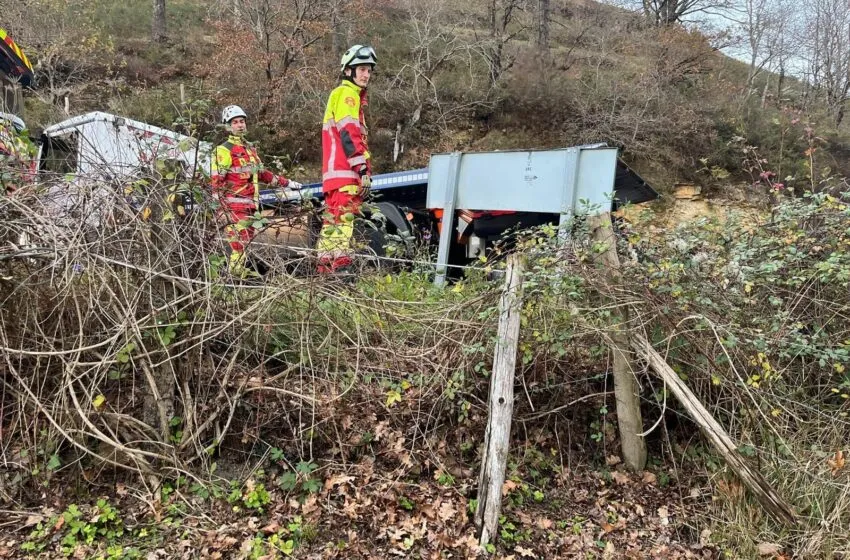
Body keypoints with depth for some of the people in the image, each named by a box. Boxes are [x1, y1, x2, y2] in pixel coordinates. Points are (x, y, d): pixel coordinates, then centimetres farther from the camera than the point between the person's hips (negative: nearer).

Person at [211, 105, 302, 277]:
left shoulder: (250, 148, 21)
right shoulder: (224, 150, -4)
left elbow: (262, 173, 29)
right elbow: (217, 180, -10)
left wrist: (287, 183, 28)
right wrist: (221, 205, -18)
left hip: (250, 204, 8)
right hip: (233, 205, -8)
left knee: (248, 238, 9)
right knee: (240, 240, -14)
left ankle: (240, 270, 15)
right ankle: (236, 272, -12)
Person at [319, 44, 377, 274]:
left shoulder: (340, 95, 30)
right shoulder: (347, 93, -3)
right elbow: (349, 133, -15)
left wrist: (364, 168, 29)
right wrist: (363, 166, -21)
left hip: (334, 171, 10)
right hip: (344, 170, -10)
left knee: (333, 216, 10)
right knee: (345, 212, -17)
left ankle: (325, 265, 13)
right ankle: (341, 261, -23)